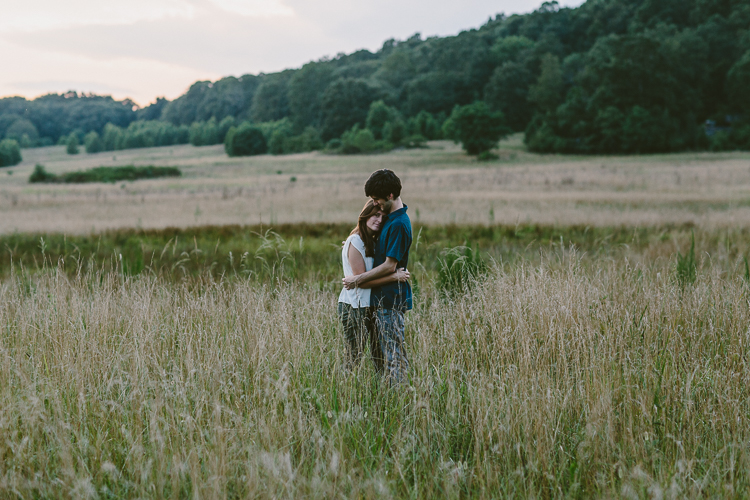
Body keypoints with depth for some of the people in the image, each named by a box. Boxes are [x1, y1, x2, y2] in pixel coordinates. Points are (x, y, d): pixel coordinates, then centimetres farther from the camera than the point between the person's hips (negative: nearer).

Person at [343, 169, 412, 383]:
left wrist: (357, 280, -11)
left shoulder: (399, 224, -20)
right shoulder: (390, 217, 11)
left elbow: (389, 266, -20)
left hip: (392, 298, -10)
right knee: (381, 350, 13)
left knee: (393, 352, -4)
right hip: (382, 296, 10)